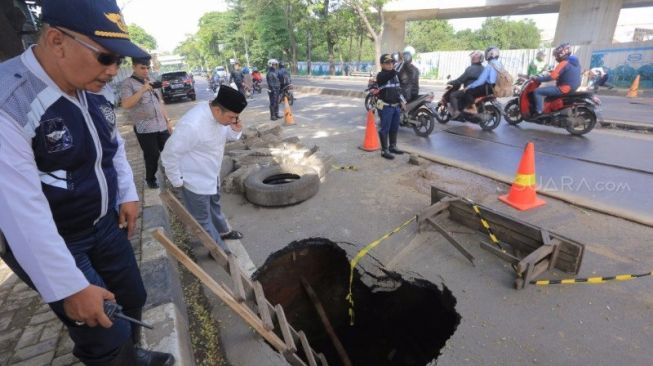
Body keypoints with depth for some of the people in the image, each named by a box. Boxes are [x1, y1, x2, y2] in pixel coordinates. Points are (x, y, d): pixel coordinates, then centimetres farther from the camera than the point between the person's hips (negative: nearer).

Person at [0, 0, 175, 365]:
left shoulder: (92, 93, -4)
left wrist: (128, 195, 9)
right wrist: (71, 287, -24)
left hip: (107, 224, 8)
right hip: (50, 243, -7)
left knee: (133, 298, 23)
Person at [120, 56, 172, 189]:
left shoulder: (151, 81, 16)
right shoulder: (128, 83, -4)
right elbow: (126, 104, -18)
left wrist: (167, 120, 15)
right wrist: (142, 90, -24)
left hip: (161, 126, 6)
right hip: (144, 128, -6)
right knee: (152, 155, 1)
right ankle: (150, 179, 23)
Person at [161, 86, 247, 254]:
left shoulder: (219, 115, -11)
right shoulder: (192, 125, -35)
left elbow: (225, 134, 8)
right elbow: (169, 154, -26)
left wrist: (235, 131, -16)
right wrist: (177, 181, -15)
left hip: (212, 174, 8)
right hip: (195, 181, -8)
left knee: (214, 205, 29)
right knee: (202, 218, 12)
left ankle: (223, 231, 52)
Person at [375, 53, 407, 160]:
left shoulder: (395, 75, 13)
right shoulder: (381, 75, -13)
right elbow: (392, 72, -31)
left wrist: (402, 101, 11)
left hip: (396, 106, 8)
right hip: (385, 107, -8)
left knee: (394, 128, 16)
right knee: (385, 129, -3)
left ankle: (393, 147, 30)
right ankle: (384, 150, 5)